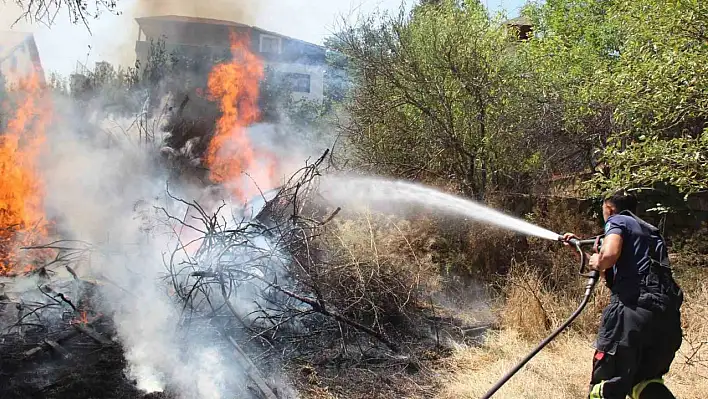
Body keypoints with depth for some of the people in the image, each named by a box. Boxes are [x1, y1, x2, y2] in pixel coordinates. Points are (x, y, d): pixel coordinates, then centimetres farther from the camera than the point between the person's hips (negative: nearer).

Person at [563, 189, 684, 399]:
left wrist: (598, 262, 5)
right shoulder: (651, 231, 30)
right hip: (667, 313, 8)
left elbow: (609, 254, -18)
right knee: (645, 380, 19)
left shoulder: (618, 222, 6)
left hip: (634, 308, -8)